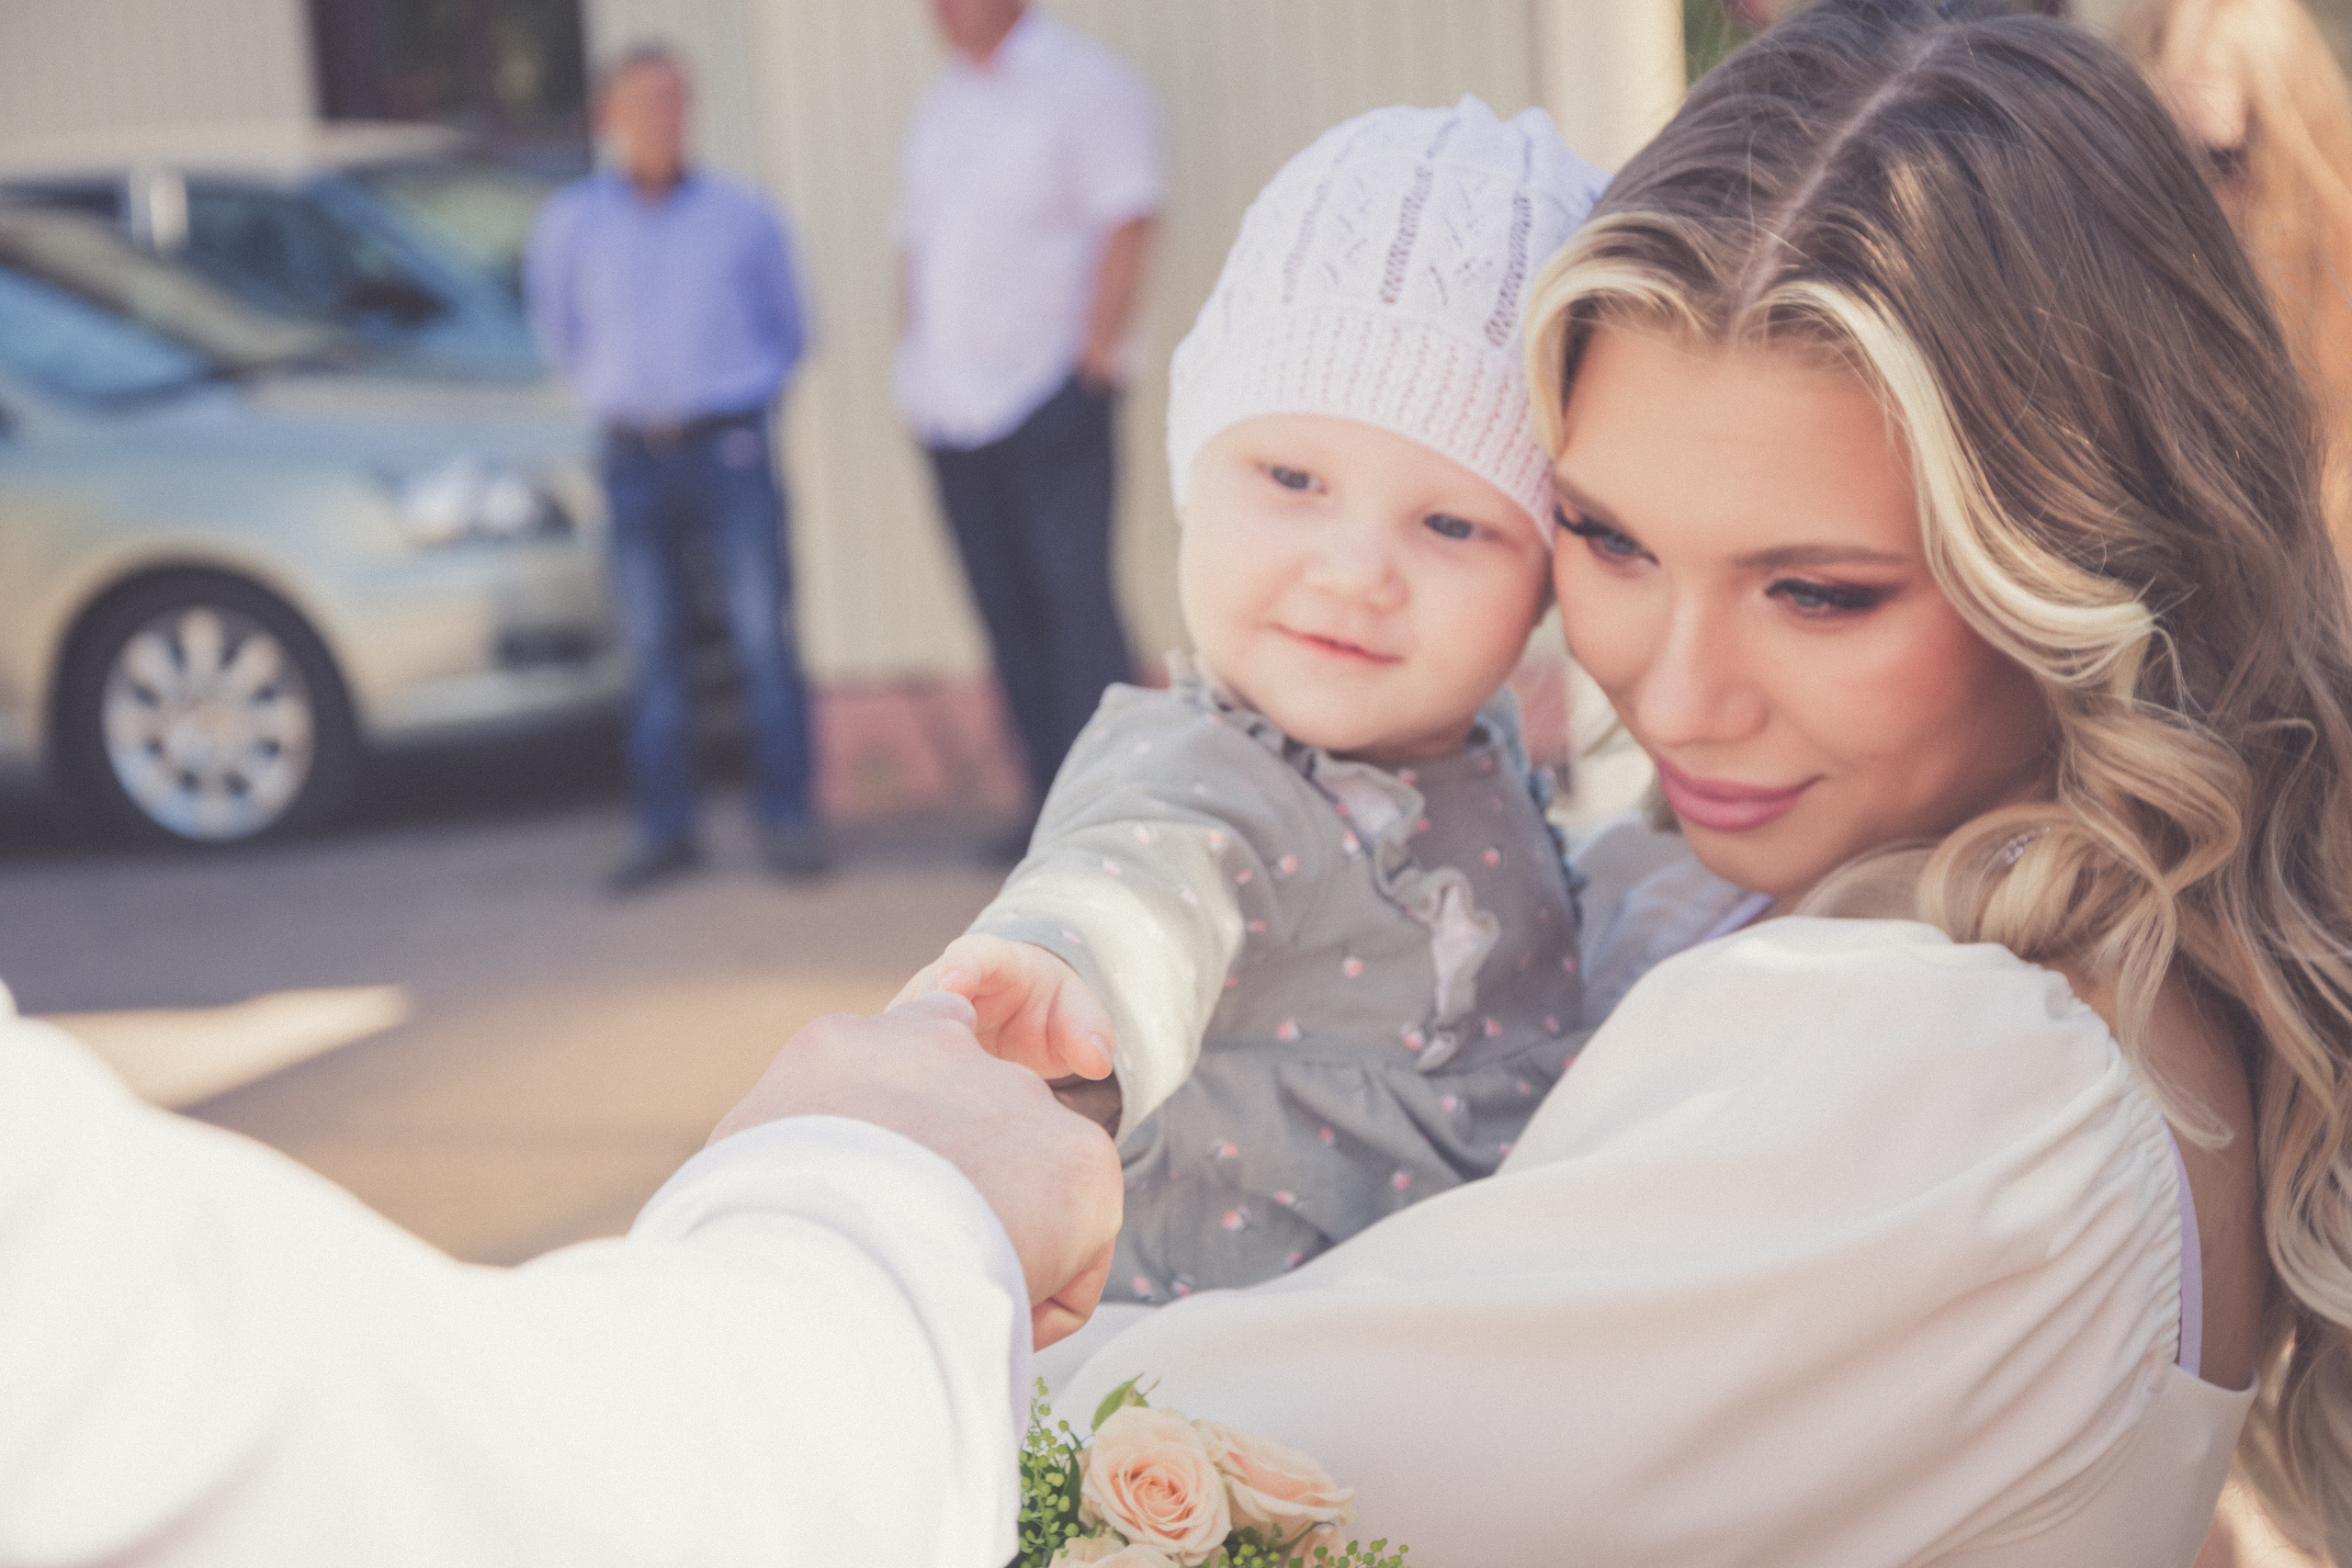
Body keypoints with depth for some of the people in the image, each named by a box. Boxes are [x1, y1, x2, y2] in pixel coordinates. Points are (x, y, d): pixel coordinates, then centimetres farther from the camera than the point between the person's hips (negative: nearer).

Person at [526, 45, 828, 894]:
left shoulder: (743, 217, 3)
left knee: (764, 640, -5)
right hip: (633, 463, 1)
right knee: (654, 654, 4)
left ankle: (786, 822, 2)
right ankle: (665, 832, 10)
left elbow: (786, 333, 16)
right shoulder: (569, 224, 5)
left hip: (729, 451, -1)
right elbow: (557, 327, 22)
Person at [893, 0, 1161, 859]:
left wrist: (1095, 354, -15)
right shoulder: (937, 103, 17)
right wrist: (916, 363, 11)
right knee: (1006, 609, 7)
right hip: (952, 405, 7)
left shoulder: (1086, 81, -3)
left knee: (1074, 599, -10)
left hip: (1049, 396, -7)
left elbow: (1126, 224, -10)